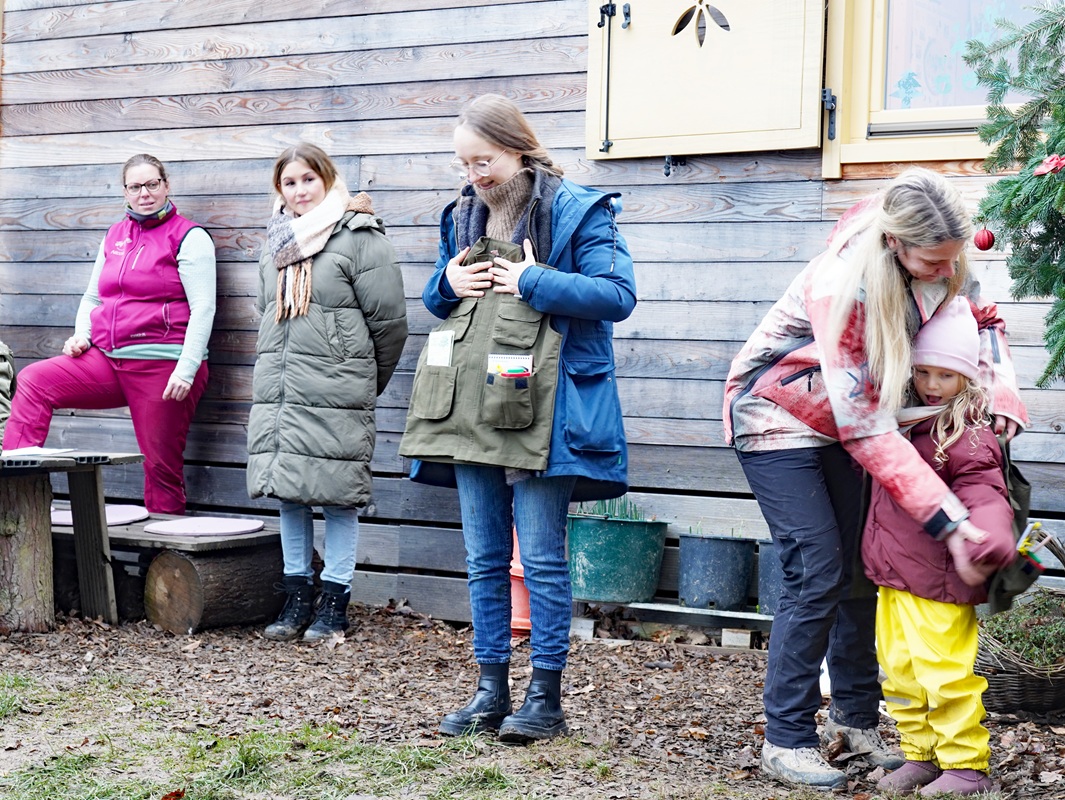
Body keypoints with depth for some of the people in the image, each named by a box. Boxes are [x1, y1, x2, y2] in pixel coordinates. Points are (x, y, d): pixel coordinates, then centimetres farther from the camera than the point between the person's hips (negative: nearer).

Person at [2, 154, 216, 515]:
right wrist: (82, 336, 4)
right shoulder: (114, 236, 18)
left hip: (161, 364, -6)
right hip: (107, 361, 6)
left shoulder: (188, 237, -1)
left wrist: (186, 370, -18)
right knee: (32, 382, -10)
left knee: (162, 463, -4)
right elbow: (92, 298, 26)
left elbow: (203, 309, -9)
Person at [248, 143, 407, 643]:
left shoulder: (359, 237, -6)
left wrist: (364, 383, 5)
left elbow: (389, 319, -5)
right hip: (277, 389, 6)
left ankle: (334, 600, 8)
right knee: (287, 491, 8)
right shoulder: (278, 241, 15)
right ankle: (297, 595, 19)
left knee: (338, 493, -1)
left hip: (335, 393, -6)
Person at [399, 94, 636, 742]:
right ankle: (492, 692, 19)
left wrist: (534, 283, -15)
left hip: (540, 412, -6)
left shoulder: (575, 211, -5)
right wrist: (448, 284, 2)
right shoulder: (462, 216, 15)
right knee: (485, 559, 11)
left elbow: (618, 295, -13)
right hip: (471, 405, 7)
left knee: (542, 559, -2)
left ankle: (547, 697, 8)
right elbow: (438, 299, 25)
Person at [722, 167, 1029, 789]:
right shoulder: (843, 284, -36)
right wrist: (949, 519, -36)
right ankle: (787, 741, -4)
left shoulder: (941, 265, -16)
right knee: (816, 575, -12)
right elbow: (866, 428, -35)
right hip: (779, 417, -7)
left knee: (861, 568, 6)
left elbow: (985, 318, 7)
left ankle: (855, 717, 19)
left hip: (845, 417, 7)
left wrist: (1002, 392, -14)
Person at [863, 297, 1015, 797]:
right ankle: (921, 756, 28)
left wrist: (987, 544, -45)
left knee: (945, 675, -3)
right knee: (900, 672, 15)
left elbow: (984, 497, -28)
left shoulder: (969, 438, -18)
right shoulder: (902, 416, 9)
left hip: (938, 585, -9)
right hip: (892, 577, 9)